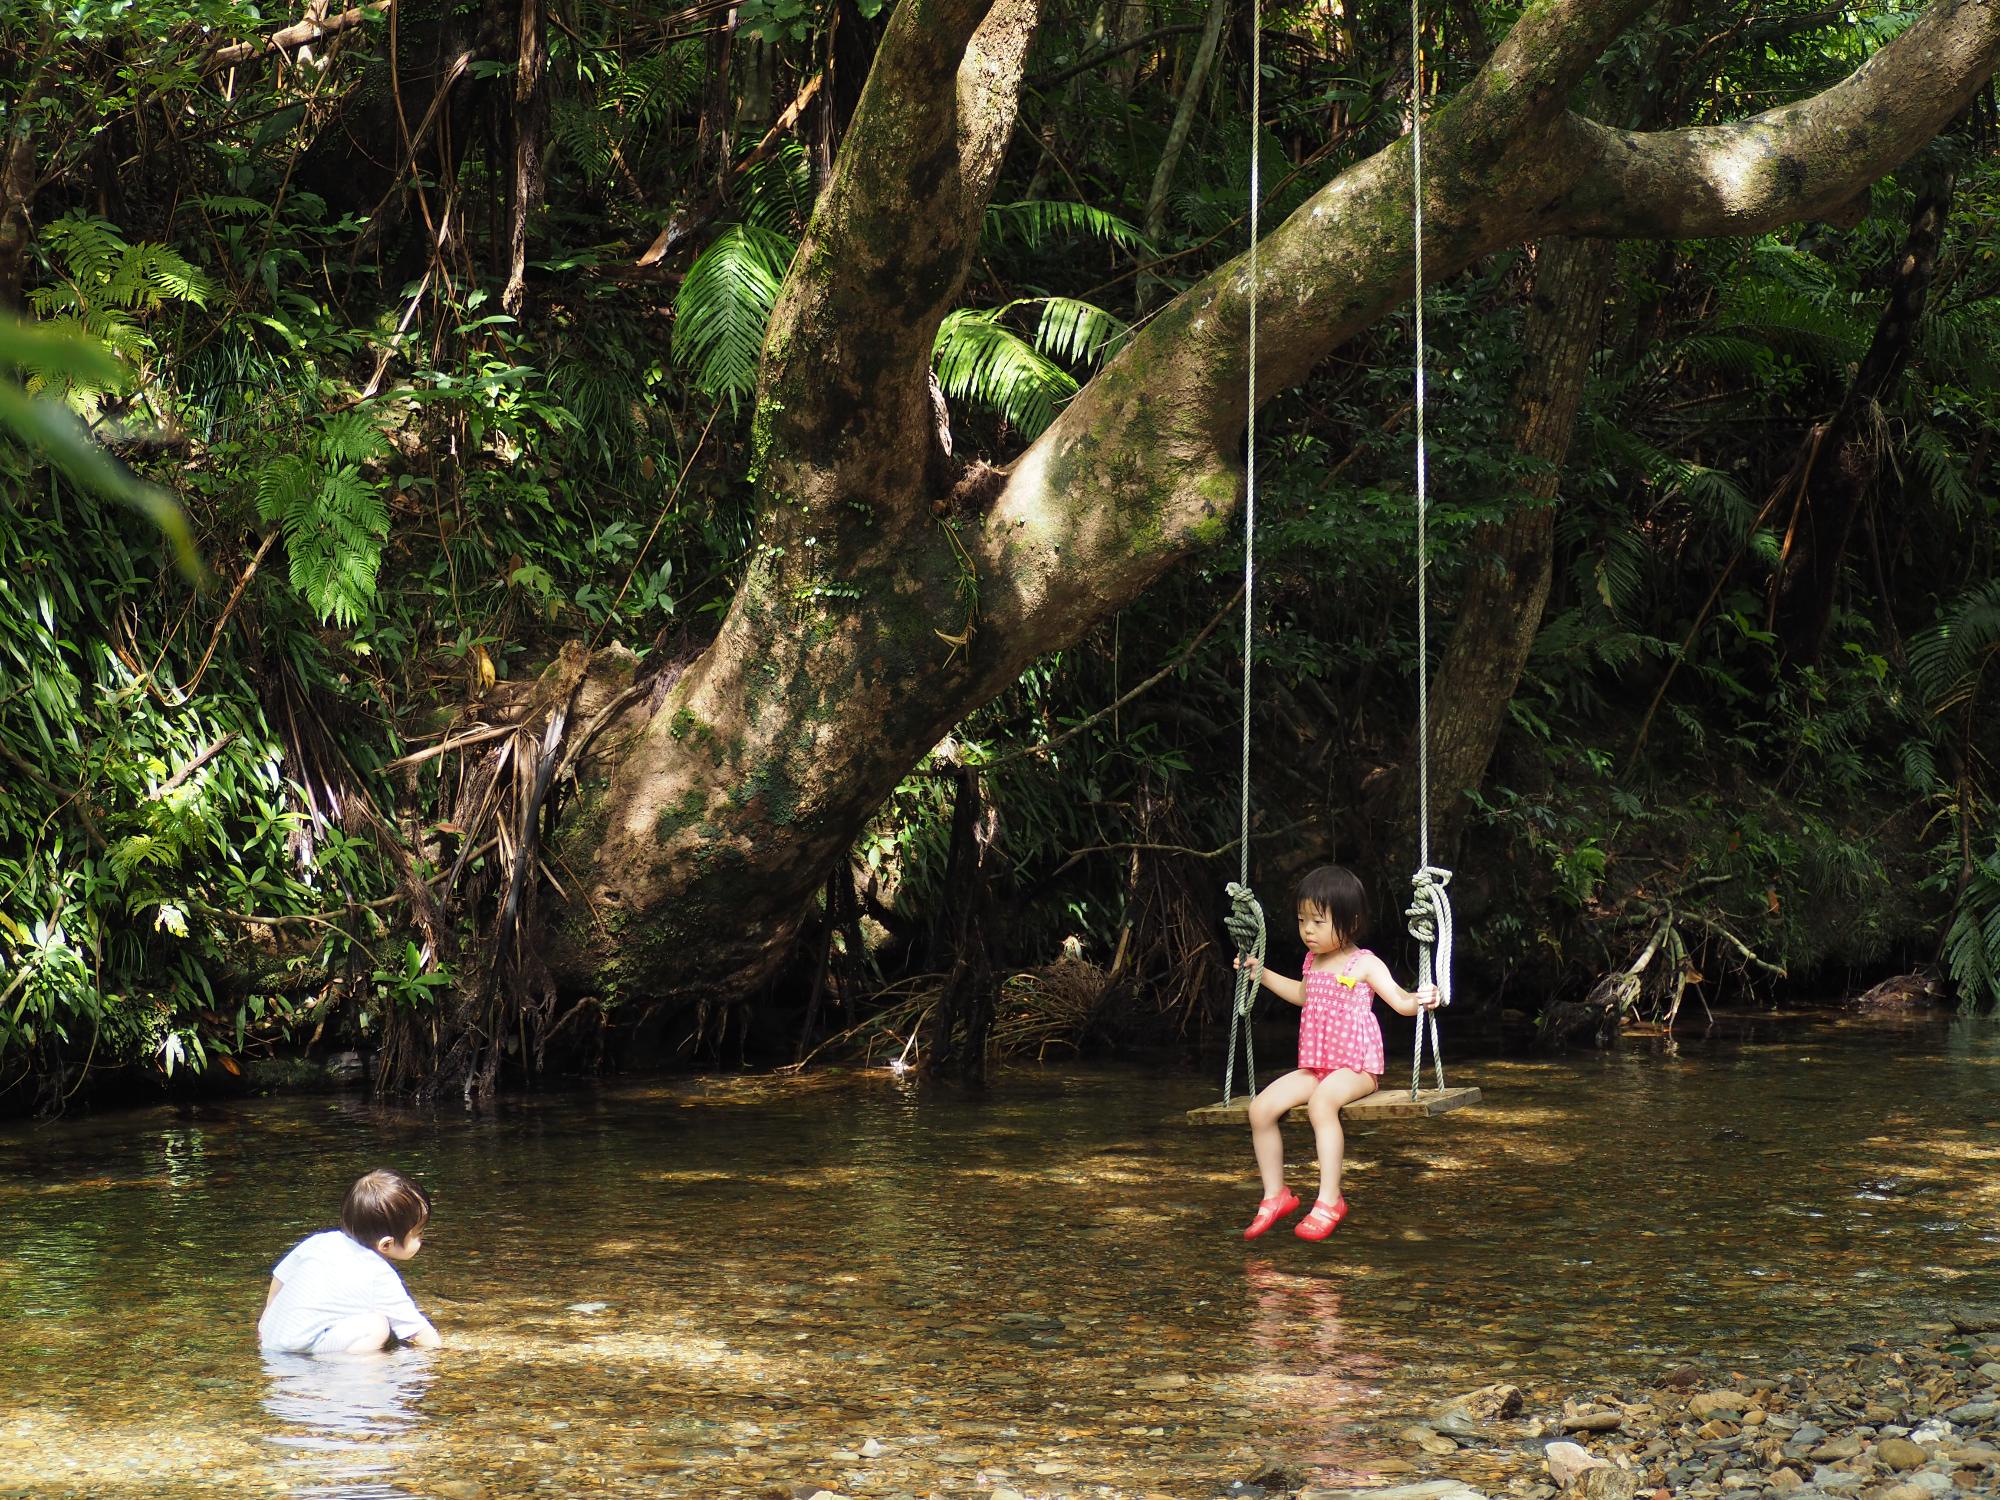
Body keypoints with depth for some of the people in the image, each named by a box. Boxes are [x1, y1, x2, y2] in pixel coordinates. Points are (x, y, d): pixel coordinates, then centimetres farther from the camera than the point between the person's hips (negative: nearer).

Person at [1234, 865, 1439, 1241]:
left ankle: (1329, 1200, -36)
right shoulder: (1313, 962, 14)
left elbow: (1400, 1001, -11)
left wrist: (1420, 1000, -33)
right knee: (1261, 1108, -9)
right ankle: (1274, 1195, 3)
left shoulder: (1365, 965, -6)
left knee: (1322, 1101, -38)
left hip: (1355, 1068, -7)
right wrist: (1262, 974, 35)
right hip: (1314, 1068, 7)